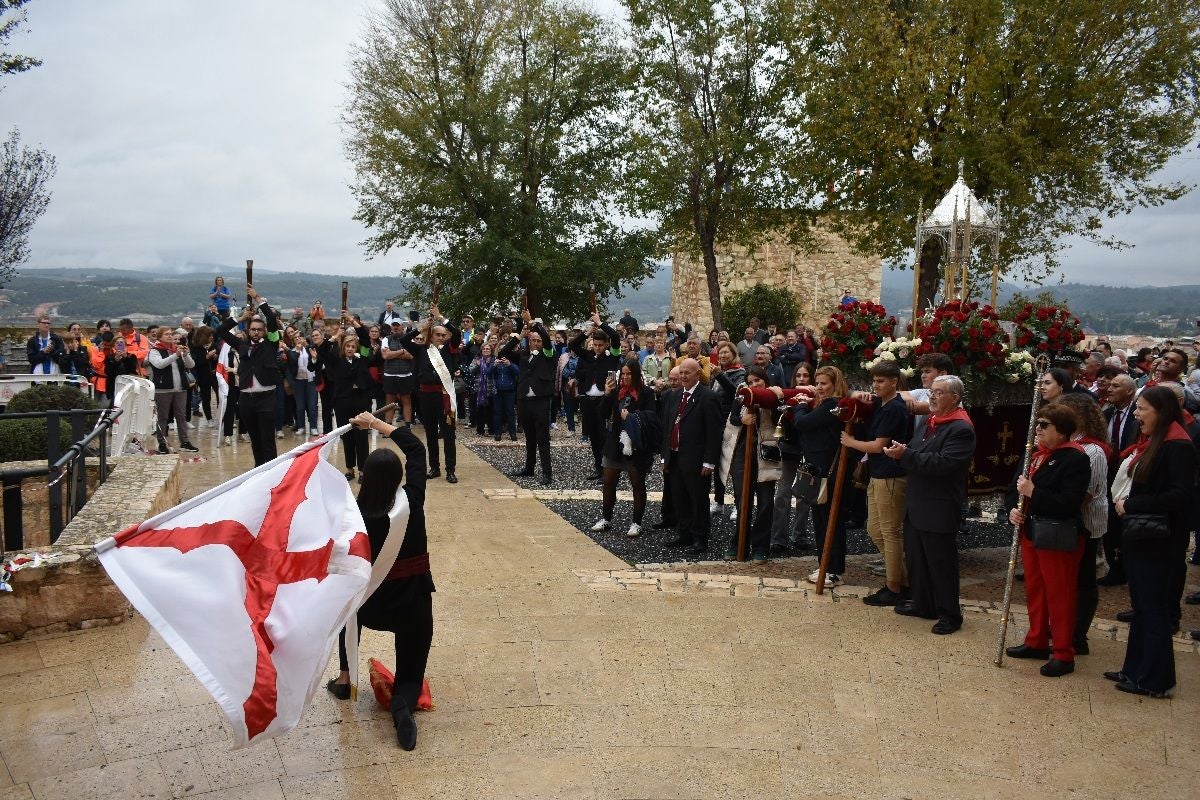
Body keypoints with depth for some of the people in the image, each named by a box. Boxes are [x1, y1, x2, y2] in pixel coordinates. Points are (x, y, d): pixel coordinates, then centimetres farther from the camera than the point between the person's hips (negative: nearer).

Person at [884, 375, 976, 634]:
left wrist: (906, 454, -25)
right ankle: (922, 604, 30)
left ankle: (950, 615, 14)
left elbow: (944, 463, -26)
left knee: (941, 563, 1)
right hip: (916, 506, 9)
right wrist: (902, 452, -3)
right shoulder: (929, 422, 14)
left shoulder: (961, 429, -15)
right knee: (916, 558, 16)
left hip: (938, 510, -9)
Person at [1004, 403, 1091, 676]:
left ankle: (1063, 655, 11)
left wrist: (1033, 493, -25)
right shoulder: (1037, 455, 11)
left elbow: (1069, 503, -25)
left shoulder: (1076, 459, -15)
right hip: (1031, 533, 9)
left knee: (1059, 595, 0)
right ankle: (1037, 641, 32)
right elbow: (1015, 489, 16)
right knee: (1034, 590, 18)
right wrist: (1013, 509, -4)